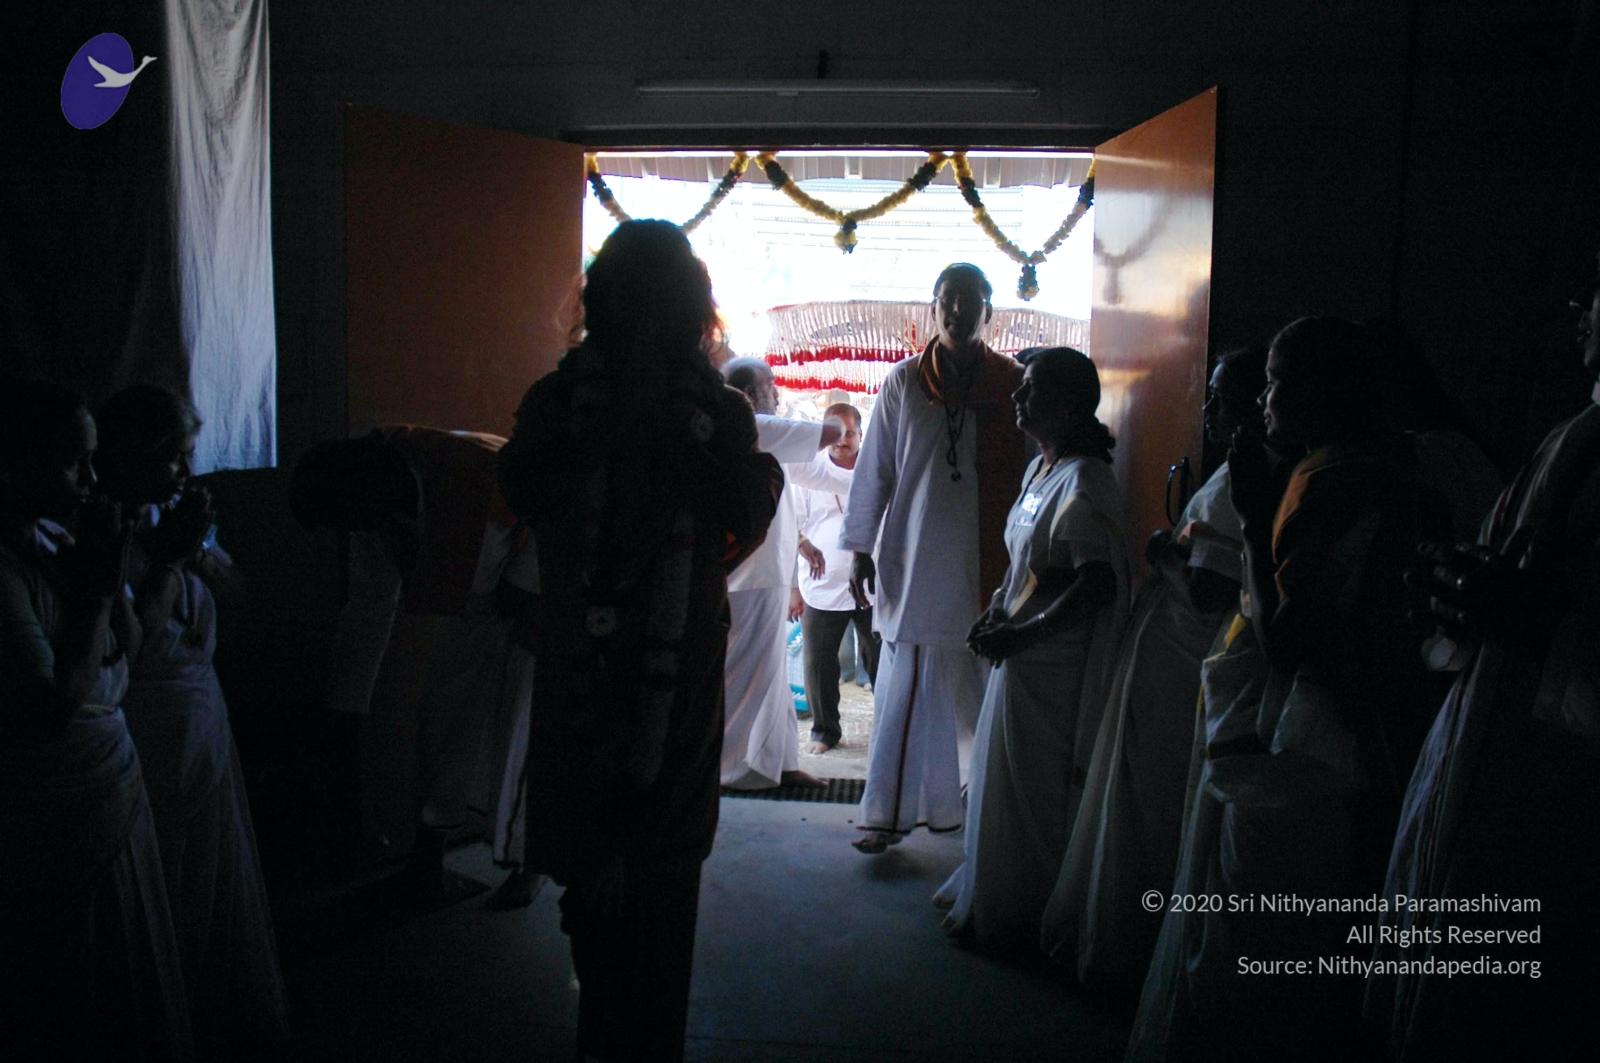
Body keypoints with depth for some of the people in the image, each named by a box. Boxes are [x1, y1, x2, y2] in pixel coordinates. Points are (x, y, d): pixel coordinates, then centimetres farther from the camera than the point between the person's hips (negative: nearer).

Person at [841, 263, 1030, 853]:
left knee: (983, 689, 9)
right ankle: (889, 811, 11)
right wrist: (860, 549, 3)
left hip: (988, 566, 0)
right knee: (904, 692, 2)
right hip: (914, 564, 0)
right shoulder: (904, 381, 4)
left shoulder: (1014, 384, 3)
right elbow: (874, 469, 7)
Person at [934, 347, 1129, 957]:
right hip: (1019, 654, 10)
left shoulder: (1084, 482, -21)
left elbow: (1097, 585, -25)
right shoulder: (1040, 468, 9)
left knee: (1027, 788, 5)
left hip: (1050, 664, -9)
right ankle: (988, 894, 38)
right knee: (1002, 777, 21)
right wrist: (999, 607, 4)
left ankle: (1013, 918, 23)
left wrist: (1020, 634, -22)